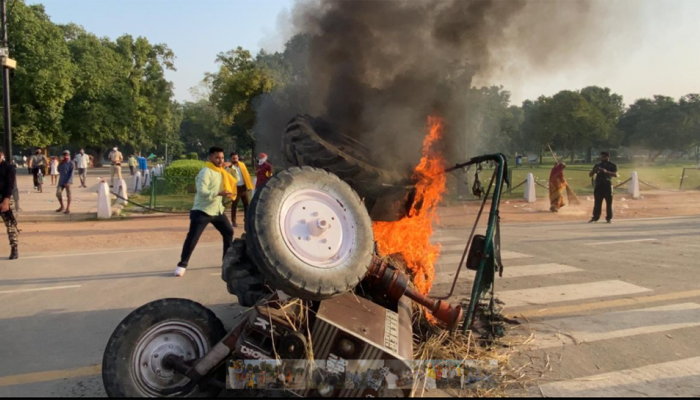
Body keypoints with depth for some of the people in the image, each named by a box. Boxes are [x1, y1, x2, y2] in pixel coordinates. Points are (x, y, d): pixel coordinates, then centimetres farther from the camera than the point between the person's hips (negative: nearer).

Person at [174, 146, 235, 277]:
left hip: (217, 210, 8)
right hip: (202, 211, -8)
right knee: (192, 238, -11)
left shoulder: (221, 172, 9)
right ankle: (182, 265, 1)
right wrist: (219, 193, -40)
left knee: (229, 232, 13)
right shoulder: (206, 172, -18)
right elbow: (201, 191, -30)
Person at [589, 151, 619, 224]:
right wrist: (594, 170, -9)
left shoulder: (612, 165, 2)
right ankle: (595, 217, 9)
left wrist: (606, 171, -24)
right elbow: (590, 175, 12)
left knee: (609, 203, 1)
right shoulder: (597, 165, 13)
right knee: (597, 203, 4)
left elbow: (615, 175, -12)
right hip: (598, 186, 3)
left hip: (607, 186, -3)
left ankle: (609, 218, 7)